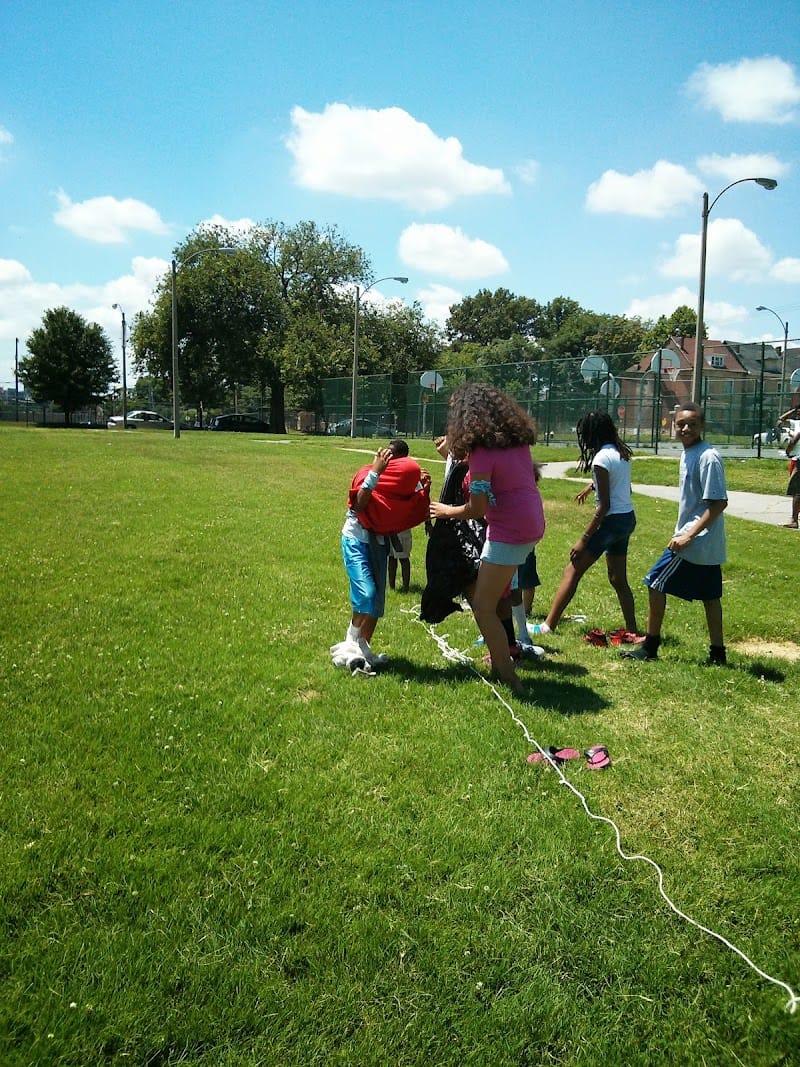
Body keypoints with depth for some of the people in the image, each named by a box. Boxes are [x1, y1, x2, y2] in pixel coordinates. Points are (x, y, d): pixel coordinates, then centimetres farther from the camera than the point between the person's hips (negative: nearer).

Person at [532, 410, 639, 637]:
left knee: (572, 571, -4)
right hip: (628, 518, 9)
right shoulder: (621, 452, 8)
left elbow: (604, 505, -20)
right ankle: (631, 630, 19)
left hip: (612, 520, -9)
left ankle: (548, 625, -4)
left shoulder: (601, 459, -17)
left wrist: (584, 539, -18)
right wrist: (591, 486, 42)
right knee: (618, 578, 16)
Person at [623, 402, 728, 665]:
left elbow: (719, 502, -21)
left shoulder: (707, 458, -19)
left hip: (694, 542, -9)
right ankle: (717, 652, 19)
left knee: (656, 583, -1)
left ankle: (650, 647, 9)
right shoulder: (688, 453, 9)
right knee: (709, 595, 12)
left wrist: (688, 535, -22)